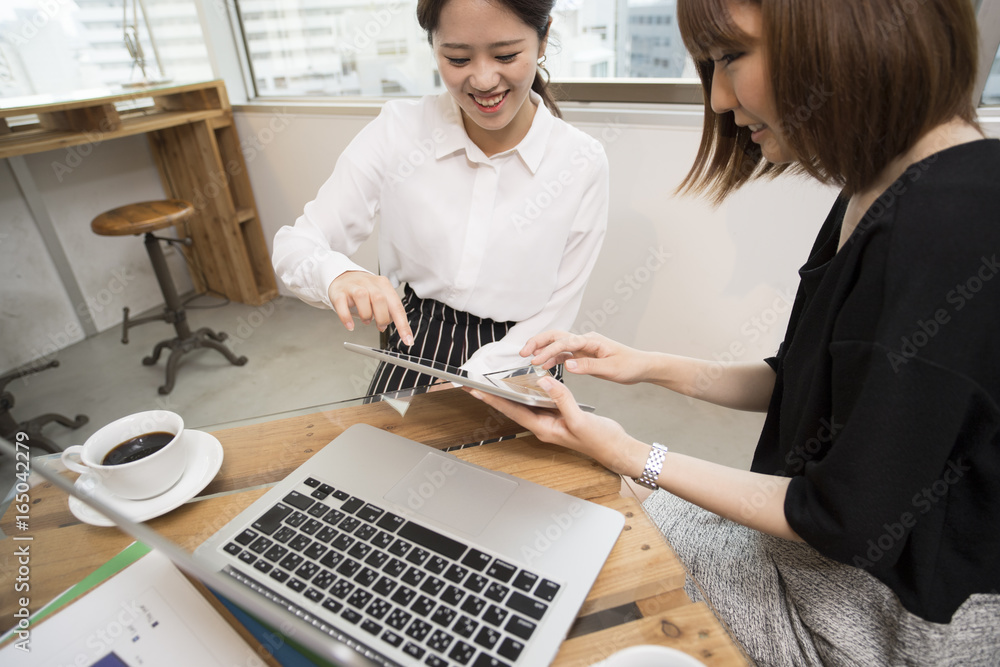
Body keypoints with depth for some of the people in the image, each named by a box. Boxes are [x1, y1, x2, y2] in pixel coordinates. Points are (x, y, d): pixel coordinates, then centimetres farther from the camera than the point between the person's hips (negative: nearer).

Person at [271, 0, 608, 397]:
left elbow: (554, 317, -5)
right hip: (412, 358, 1)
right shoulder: (397, 130, -8)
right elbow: (293, 245, -6)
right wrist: (339, 276, -29)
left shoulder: (581, 163, -11)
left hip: (512, 371, 0)